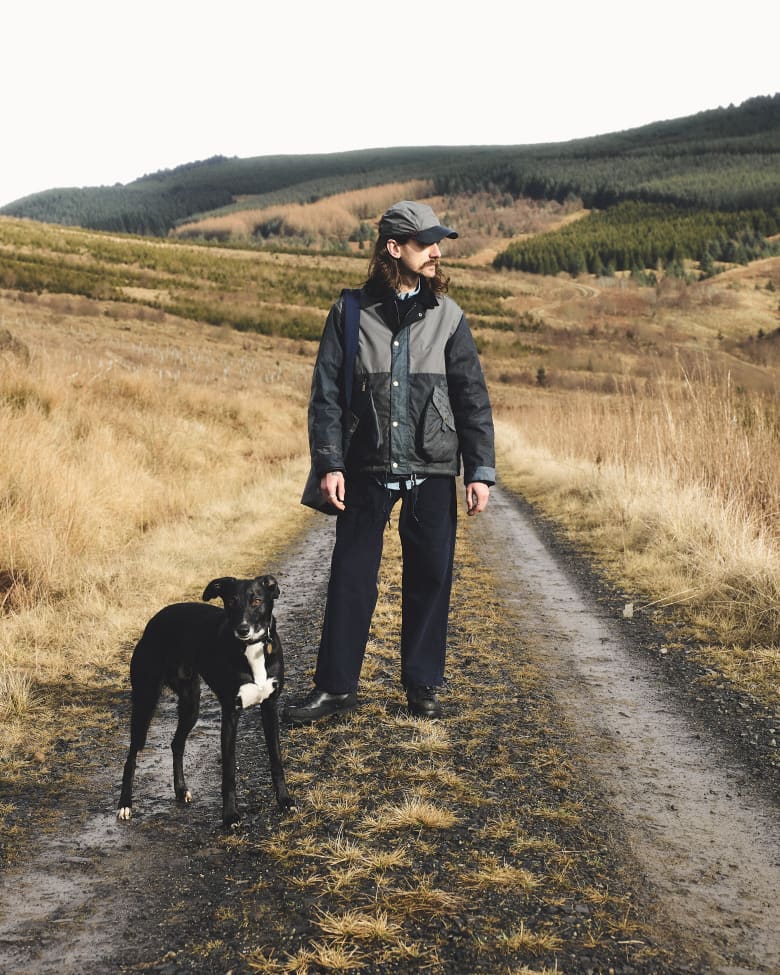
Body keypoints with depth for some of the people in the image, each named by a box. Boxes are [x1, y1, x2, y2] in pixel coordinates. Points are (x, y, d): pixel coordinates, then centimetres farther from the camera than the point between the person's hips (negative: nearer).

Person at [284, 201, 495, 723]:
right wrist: (329, 463, -8)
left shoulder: (447, 316, 6)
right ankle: (336, 685, 14)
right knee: (351, 578, 2)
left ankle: (424, 685, 20)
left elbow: (473, 399, 5)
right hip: (368, 469, -1)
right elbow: (326, 393, 1)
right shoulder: (351, 312, 2)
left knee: (430, 579, 5)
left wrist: (481, 471, -1)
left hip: (432, 471, 1)